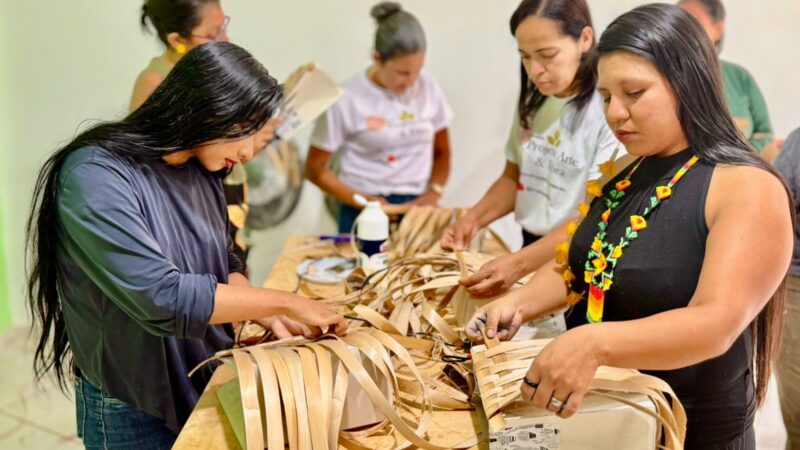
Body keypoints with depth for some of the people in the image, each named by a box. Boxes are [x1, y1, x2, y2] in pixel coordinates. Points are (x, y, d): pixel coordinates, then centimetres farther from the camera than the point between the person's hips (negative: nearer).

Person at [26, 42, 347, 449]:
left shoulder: (201, 169, 0)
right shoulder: (97, 177, -24)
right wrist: (283, 301, -23)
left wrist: (268, 316, -8)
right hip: (135, 413, -6)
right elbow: (161, 298, -31)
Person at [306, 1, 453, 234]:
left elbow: (442, 153, 12)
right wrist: (362, 201, -12)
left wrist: (433, 193, -5)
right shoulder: (347, 99, -9)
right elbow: (315, 169, -2)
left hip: (416, 209, 3)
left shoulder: (428, 88, 1)